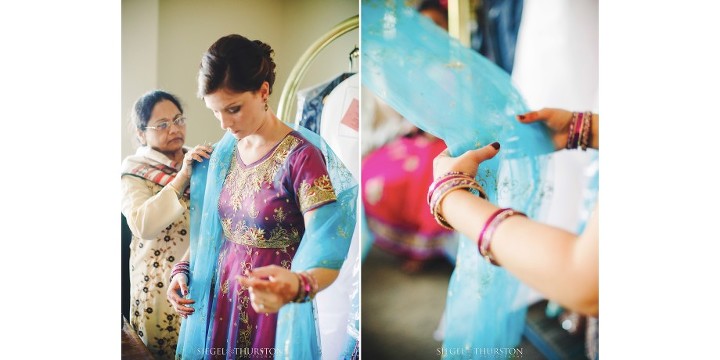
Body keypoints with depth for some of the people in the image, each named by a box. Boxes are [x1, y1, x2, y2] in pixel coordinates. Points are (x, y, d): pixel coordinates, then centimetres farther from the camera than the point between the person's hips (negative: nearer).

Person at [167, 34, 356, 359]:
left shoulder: (300, 156, -20)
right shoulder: (224, 152, 1)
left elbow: (326, 255, -25)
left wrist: (297, 285, -44)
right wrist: (183, 270, -2)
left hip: (272, 309, -6)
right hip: (219, 303, 6)